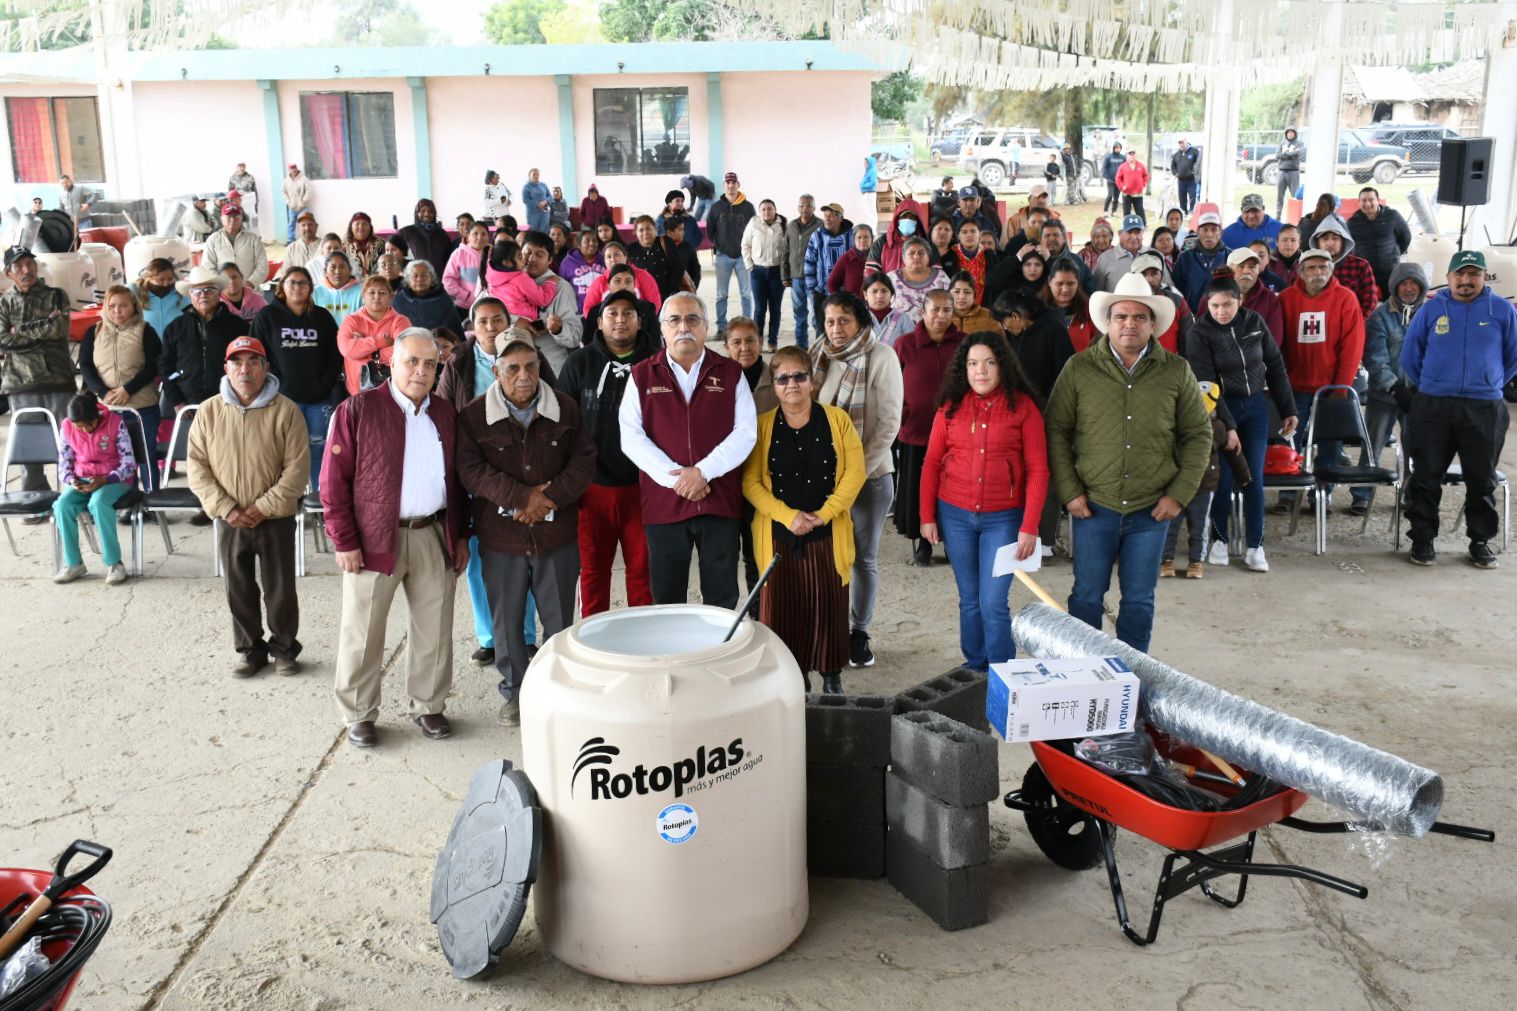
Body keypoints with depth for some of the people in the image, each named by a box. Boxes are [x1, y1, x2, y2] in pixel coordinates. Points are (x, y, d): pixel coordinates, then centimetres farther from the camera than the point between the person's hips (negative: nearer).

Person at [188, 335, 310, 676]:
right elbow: (197, 465, 0)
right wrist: (225, 508, -11)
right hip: (229, 520, 2)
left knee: (280, 589, 7)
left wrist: (263, 508, -15)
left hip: (275, 519, -2)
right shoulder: (209, 411, -1)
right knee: (239, 590, 13)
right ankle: (250, 649, 28)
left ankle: (284, 648, 25)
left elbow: (298, 467, -11)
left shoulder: (285, 410, -9)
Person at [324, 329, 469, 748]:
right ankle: (358, 715, 20)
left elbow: (456, 479, 18)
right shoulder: (358, 410, -5)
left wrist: (461, 535, 13)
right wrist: (344, 541, -10)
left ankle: (428, 706, 26)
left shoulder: (444, 413, 11)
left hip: (434, 537, 4)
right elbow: (333, 481, -7)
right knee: (363, 633, 5)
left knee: (435, 630, 10)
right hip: (375, 539, -4)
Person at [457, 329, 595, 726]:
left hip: (557, 533, 1)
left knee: (559, 619, 9)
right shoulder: (475, 416, -4)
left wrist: (550, 498, -14)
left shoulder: (565, 408, 2)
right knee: (507, 621, 10)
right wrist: (522, 496, -18)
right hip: (501, 536, -1)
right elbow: (471, 470, -12)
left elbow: (583, 459, 0)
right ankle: (514, 691, 27)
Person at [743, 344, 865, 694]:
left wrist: (824, 513, -12)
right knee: (782, 606, 2)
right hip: (778, 534, 0)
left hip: (828, 534, 0)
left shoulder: (836, 419, 4)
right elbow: (750, 482, -3)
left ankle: (831, 673, 20)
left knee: (829, 605, 5)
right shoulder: (762, 426, 3)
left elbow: (854, 472, -2)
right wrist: (788, 516, -14)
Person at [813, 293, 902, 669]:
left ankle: (859, 634, 20)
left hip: (870, 474, -3)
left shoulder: (881, 357, -8)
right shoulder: (817, 355, 3)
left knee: (864, 557, 7)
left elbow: (890, 422, -9)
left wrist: (861, 471, -14)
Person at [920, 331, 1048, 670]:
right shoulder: (951, 406, 2)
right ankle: (974, 668, 27)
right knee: (969, 600, 12)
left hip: (1003, 518, -3)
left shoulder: (1023, 406, -5)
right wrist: (927, 517, 3)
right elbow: (931, 464, 6)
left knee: (994, 604, -5)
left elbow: (1037, 470, -6)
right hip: (955, 515, 3)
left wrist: (1029, 528, -10)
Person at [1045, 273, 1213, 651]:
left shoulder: (1176, 372, 3)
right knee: (1087, 596, 7)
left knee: (1139, 601, 10)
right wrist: (1069, 491, -6)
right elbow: (1056, 430, 1)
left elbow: (1199, 435, 7)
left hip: (1152, 509, 1)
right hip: (1093, 506, -1)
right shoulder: (1079, 369, -1)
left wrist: (1179, 493, -1)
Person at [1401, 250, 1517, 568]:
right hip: (1433, 407, 0)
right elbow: (1410, 357, 11)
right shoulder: (1431, 309, 3)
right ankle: (1423, 539, 12)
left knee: (1482, 480, 6)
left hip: (1485, 410, 0)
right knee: (1426, 477, 2)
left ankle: (1480, 541, 18)